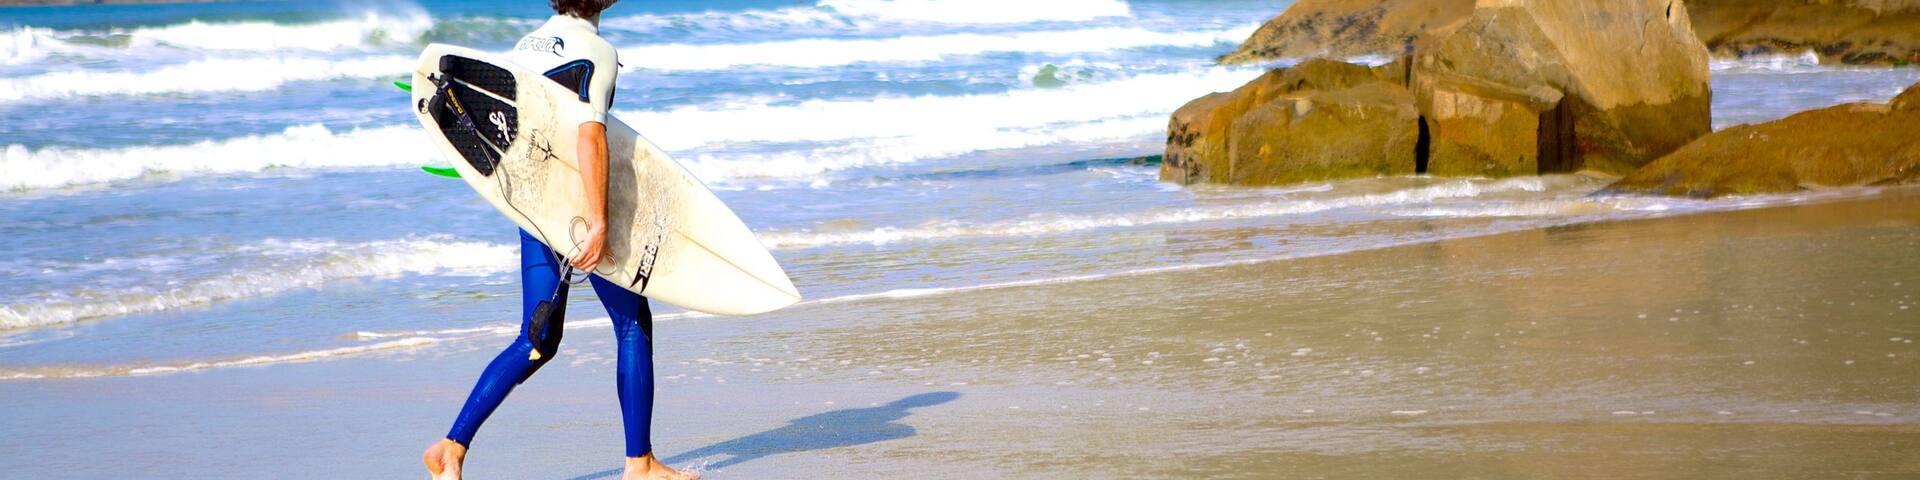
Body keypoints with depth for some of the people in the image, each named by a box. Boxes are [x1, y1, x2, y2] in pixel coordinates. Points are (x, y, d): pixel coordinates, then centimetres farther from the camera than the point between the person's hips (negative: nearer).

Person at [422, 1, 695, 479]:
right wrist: (599, 224, -28)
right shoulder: (596, 52, -13)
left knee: (538, 340, 11)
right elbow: (590, 137, -25)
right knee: (633, 323, 8)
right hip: (579, 203, -7)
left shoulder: (526, 45, 10)